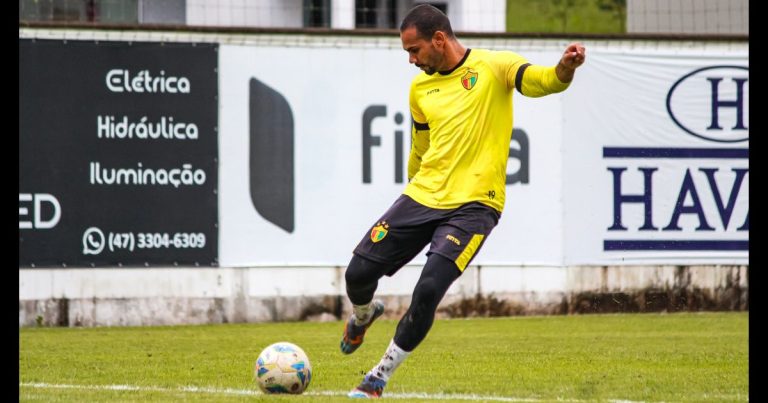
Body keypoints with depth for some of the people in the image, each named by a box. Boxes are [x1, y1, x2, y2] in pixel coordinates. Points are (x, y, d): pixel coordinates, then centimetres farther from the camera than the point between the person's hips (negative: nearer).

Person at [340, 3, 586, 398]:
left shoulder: (493, 67, -3)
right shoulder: (420, 88, 13)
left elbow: (545, 81, -19)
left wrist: (565, 67, -41)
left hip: (473, 205, -5)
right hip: (422, 196, 6)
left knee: (428, 290, -20)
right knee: (358, 272, 1)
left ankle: (379, 378, -2)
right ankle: (363, 315, 40)